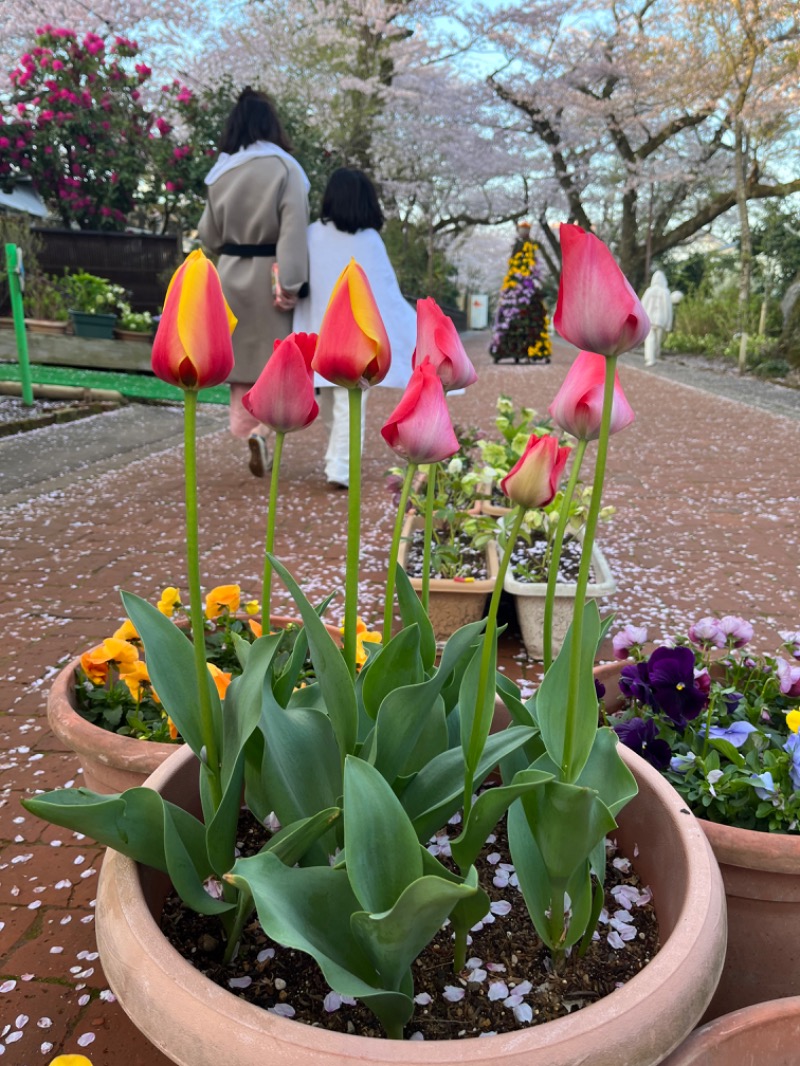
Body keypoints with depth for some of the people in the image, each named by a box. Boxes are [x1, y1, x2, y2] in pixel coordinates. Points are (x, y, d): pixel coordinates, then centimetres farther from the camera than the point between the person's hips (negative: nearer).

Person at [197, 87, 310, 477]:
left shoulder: (222, 172, 3)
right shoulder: (284, 168, -8)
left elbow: (208, 234, 9)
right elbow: (293, 232, -16)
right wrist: (291, 284, -16)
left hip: (233, 275, 3)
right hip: (270, 275, -3)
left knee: (241, 354, 14)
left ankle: (246, 424, 12)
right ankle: (262, 428, -12)